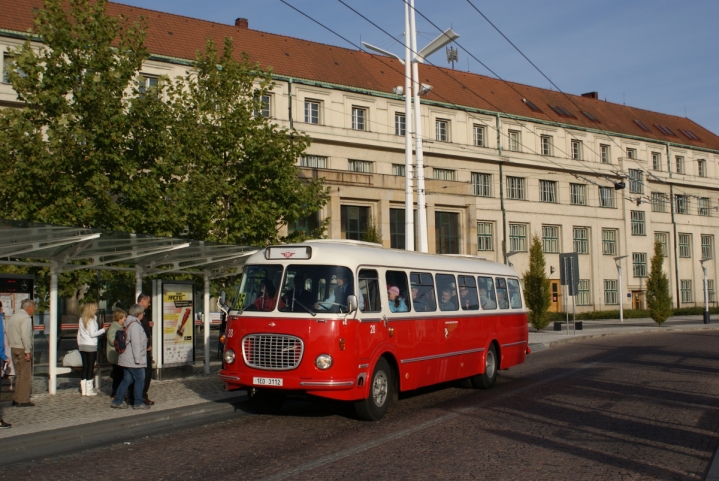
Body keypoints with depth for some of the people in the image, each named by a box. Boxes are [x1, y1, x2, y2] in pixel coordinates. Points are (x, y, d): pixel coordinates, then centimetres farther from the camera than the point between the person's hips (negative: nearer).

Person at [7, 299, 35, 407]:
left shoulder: (13, 317, 16)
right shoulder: (26, 318, -13)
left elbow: (9, 333, 14)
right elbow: (25, 335, -22)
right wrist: (27, 351, -20)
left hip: (13, 348, 9)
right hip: (22, 349, -9)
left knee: (19, 375, 15)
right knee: (26, 376, -3)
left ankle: (16, 399, 18)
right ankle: (22, 401, -3)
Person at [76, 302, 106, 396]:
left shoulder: (81, 319, 10)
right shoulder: (92, 319, -11)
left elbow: (79, 333, 14)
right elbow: (92, 334, -16)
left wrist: (79, 343, 20)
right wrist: (103, 330, -5)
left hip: (82, 346, 7)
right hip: (91, 346, -7)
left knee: (85, 367, 11)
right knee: (90, 367, -1)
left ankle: (83, 389, 14)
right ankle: (89, 390, 1)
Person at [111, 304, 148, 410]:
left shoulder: (129, 323, 14)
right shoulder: (135, 325, -17)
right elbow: (135, 343, -20)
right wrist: (138, 358, -20)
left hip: (126, 359, 10)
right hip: (133, 360, -10)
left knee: (127, 379, 13)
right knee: (140, 379, 0)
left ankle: (116, 401, 14)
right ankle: (138, 403, 5)